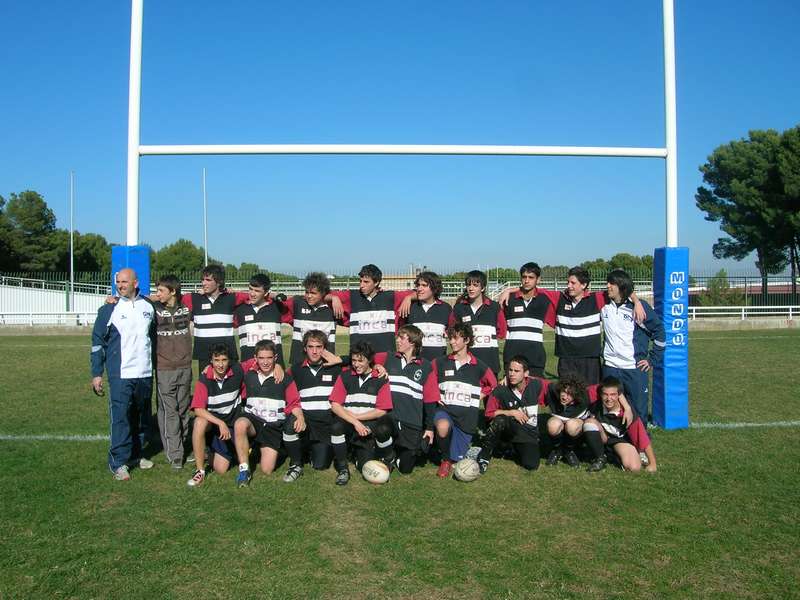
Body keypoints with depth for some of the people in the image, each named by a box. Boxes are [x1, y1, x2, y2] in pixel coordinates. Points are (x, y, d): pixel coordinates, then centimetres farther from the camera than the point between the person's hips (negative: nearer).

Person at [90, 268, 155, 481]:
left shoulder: (148, 306, 7)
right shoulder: (109, 309, -4)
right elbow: (98, 342, -1)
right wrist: (96, 374, -4)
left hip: (145, 374, 4)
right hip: (120, 375, -4)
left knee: (142, 417, 12)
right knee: (120, 417, -6)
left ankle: (135, 454, 27)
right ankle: (118, 462, 3)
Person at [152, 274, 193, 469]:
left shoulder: (187, 307, 3)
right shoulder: (154, 309, -2)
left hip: (185, 367, 2)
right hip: (164, 369, -2)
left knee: (183, 409, 12)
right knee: (169, 411, -3)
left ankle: (182, 445, 25)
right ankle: (174, 454, 3)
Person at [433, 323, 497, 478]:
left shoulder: (478, 367, 3)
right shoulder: (440, 363, 3)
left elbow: (493, 385, 17)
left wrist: (479, 396, 5)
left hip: (467, 415, 1)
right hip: (445, 410, 0)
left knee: (457, 459, -1)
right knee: (443, 427, -37)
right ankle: (445, 459, -6)